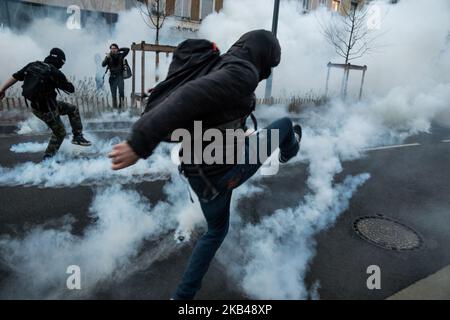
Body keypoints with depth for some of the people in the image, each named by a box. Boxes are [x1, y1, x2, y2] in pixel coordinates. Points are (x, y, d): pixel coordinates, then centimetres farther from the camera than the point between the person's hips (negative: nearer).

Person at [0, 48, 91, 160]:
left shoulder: (33, 65, -1)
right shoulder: (55, 73, -20)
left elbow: (15, 77, 5)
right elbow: (71, 89, -10)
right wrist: (66, 81, 8)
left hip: (35, 105, 7)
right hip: (47, 110, -7)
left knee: (73, 109, 18)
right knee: (60, 133, 13)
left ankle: (77, 136, 18)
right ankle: (47, 158, 20)